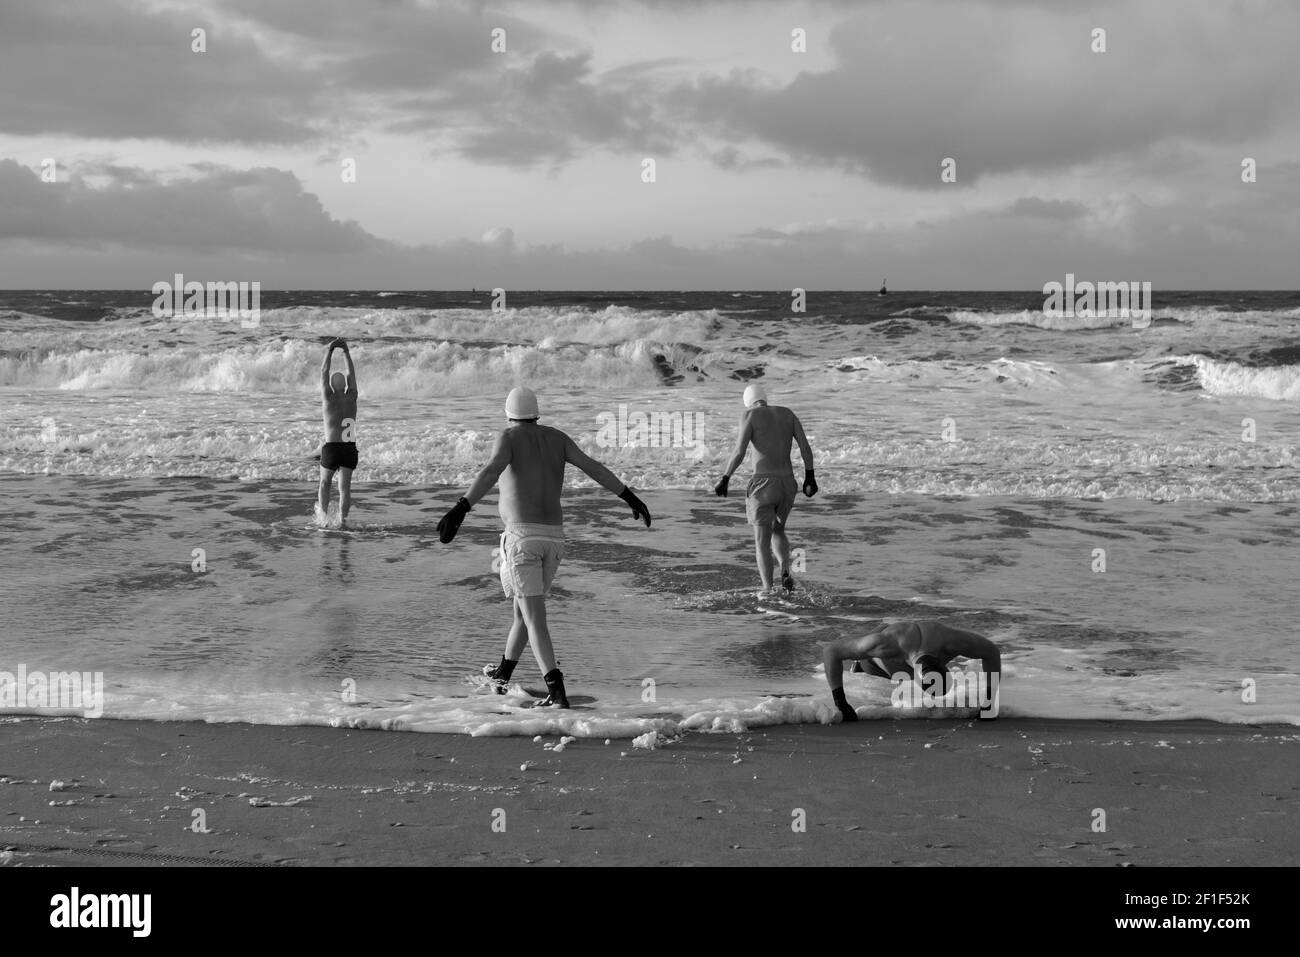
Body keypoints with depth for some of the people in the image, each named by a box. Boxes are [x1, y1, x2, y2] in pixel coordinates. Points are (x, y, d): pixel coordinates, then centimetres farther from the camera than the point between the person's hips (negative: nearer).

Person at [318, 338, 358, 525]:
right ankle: (341, 520, -7)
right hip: (350, 449, 2)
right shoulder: (351, 398, 3)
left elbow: (323, 373, 2)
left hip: (331, 448, -2)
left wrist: (330, 350, 6)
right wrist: (346, 351, 19)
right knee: (345, 487, 3)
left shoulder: (328, 399, -4)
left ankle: (323, 516, 14)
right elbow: (352, 374, 14)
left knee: (325, 483, 19)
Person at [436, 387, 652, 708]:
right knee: (526, 605, 26)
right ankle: (503, 673, 44)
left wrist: (460, 510, -34)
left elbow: (490, 473, -22)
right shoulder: (556, 437, 12)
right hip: (553, 537, 6)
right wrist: (631, 498, 4)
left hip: (522, 536, -6)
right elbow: (593, 467, 3)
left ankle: (557, 691, -22)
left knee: (534, 618, -9)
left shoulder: (509, 437, -3)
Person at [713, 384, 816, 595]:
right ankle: (786, 572, 4)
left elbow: (739, 452, -12)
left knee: (762, 540, 7)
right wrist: (809, 477, 13)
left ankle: (767, 590, -2)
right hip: (787, 483, 4)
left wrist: (725, 479, -2)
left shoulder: (750, 415, -3)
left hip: (763, 485, -4)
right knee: (777, 530, 27)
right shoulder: (787, 413, 10)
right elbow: (806, 447, 4)